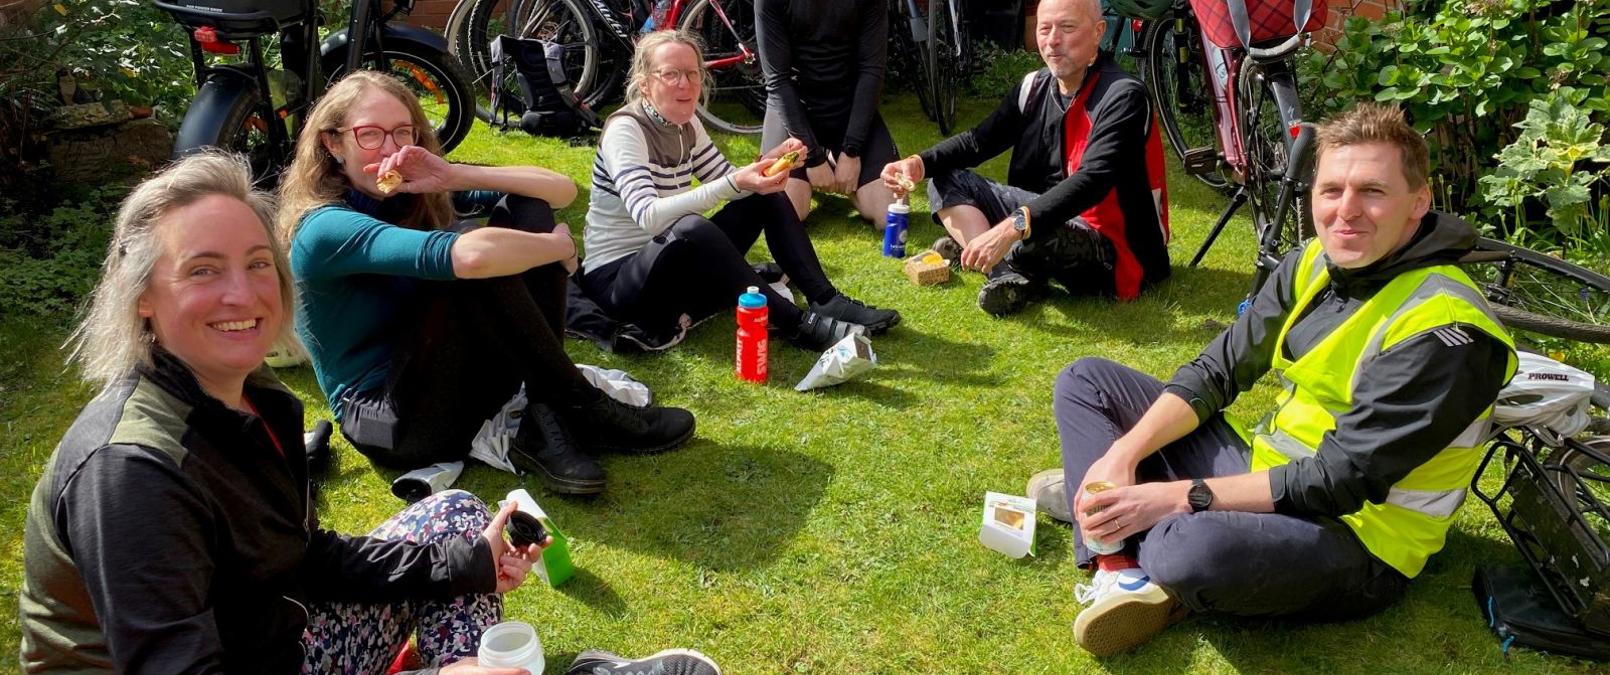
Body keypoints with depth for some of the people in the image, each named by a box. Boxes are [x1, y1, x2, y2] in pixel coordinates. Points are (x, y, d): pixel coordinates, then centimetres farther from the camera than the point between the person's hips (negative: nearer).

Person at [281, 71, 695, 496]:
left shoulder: (416, 191, 5)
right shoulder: (325, 229, -18)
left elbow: (562, 190, -4)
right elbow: (467, 256, -37)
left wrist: (455, 176, -17)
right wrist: (561, 245, -19)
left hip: (456, 383, 7)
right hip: (389, 423, -7)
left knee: (526, 210, -10)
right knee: (473, 264, -30)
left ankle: (546, 430, -19)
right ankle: (581, 408, -16)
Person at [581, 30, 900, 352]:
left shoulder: (686, 125, 5)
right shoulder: (624, 130, -18)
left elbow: (730, 183, 9)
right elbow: (648, 217, -32)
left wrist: (769, 162, -12)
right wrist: (734, 184, -39)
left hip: (679, 261, 8)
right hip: (618, 280, -8)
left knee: (766, 197, 0)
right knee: (692, 228, -37)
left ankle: (828, 301, -9)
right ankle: (796, 323, -27)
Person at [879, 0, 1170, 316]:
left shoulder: (1122, 96, -19)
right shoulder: (1035, 87, 3)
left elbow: (1093, 181, -32)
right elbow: (979, 139, 6)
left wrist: (1013, 227, -43)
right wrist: (919, 163, -14)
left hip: (1109, 246, -8)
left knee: (1041, 234, -41)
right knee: (945, 180, 2)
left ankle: (1012, 262, -3)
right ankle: (1009, 273, -19)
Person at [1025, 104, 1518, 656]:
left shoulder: (1441, 328, -23)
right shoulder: (1317, 262, 0)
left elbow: (1340, 482, -24)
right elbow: (1216, 370, 2)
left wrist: (1177, 497, -27)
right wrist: (1123, 455, -13)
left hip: (1355, 538, -8)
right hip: (1266, 468, 8)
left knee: (1193, 549, -42)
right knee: (1085, 380, 6)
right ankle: (1125, 568, -12)